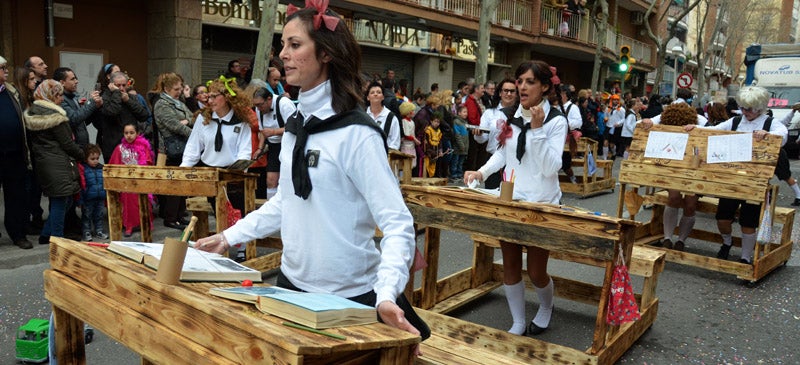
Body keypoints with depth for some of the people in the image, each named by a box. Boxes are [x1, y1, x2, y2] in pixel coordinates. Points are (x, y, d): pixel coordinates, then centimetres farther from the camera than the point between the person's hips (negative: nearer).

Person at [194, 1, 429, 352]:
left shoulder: (355, 133, -18)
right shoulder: (295, 125, 5)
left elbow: (397, 223, -21)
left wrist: (387, 295, -34)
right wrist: (229, 236, 12)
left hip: (348, 297, -7)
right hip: (292, 283, 8)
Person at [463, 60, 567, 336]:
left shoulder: (556, 121, -9)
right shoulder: (513, 116, 6)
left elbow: (551, 167, -20)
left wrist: (537, 129, -25)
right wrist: (482, 171, 1)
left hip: (540, 204, -5)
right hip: (510, 199, 5)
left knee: (536, 272, 4)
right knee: (510, 265, 9)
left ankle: (546, 308, 36)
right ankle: (518, 323, 24)